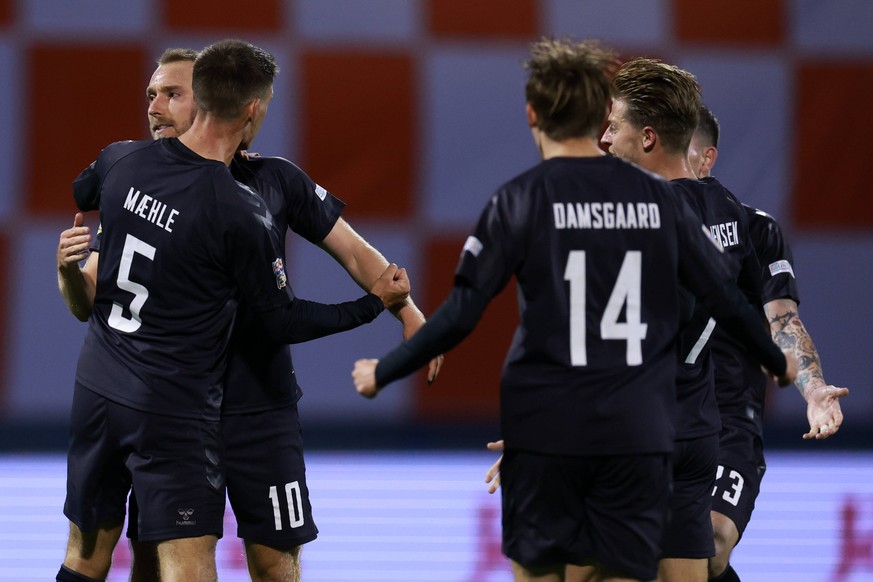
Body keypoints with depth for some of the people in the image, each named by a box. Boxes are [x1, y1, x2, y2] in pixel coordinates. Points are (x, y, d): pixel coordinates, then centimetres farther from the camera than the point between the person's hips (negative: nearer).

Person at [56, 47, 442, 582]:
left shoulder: (274, 180, 0)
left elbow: (353, 251, 7)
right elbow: (90, 304, 0)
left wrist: (410, 314, -6)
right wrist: (69, 269, -23)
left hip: (259, 407, -1)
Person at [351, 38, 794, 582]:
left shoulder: (520, 200, -4)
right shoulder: (658, 198, 4)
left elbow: (459, 317, -7)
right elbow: (727, 301, 9)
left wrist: (383, 373, 6)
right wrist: (779, 362, 27)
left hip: (545, 434, -2)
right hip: (638, 435, 2)